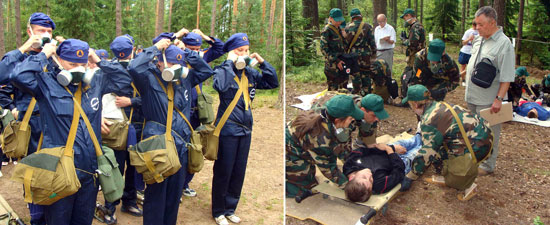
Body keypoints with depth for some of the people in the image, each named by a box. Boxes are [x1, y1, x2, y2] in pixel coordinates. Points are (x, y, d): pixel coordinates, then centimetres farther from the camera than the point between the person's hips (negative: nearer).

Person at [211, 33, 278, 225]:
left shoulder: (250, 73, 7)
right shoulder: (223, 70, -10)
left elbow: (273, 83, 5)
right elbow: (220, 86, -32)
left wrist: (262, 62, -3)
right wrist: (230, 62, -22)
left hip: (245, 129, 6)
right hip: (227, 128, -6)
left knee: (239, 172, 14)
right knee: (223, 172, 5)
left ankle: (230, 209, 30)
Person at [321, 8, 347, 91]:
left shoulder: (339, 29, 15)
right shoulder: (327, 30, -10)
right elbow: (324, 49, -15)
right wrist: (336, 61, -18)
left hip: (341, 63, 8)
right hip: (332, 65, -8)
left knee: (344, 85, 13)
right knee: (333, 88, -6)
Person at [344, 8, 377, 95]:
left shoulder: (347, 28, -1)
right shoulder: (367, 26, -3)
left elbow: (345, 42, 3)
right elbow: (372, 42, -2)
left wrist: (346, 53, 14)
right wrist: (373, 52, 9)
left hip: (353, 55, 0)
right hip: (365, 55, 0)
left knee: (355, 76, 7)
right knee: (366, 75, 10)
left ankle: (357, 93, 11)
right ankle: (367, 95, 15)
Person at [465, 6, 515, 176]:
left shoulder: (503, 43, -14)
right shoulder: (479, 40, 9)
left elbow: (506, 77, -16)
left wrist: (499, 98, -19)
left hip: (488, 100, -7)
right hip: (473, 96, 8)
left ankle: (488, 165, 14)